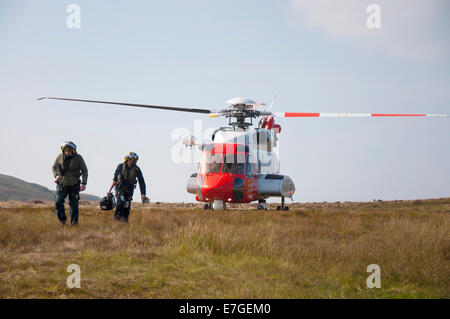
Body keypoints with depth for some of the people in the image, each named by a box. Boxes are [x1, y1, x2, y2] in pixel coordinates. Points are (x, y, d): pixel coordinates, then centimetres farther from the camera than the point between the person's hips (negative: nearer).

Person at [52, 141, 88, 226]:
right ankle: (62, 219, 13)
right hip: (62, 184, 1)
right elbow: (54, 167, 7)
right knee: (58, 203, -8)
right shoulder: (60, 157, -8)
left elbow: (84, 170, -3)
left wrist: (84, 183, -13)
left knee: (74, 205, -2)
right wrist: (56, 175, -14)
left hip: (74, 185, -1)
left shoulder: (78, 158, -12)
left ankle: (74, 221, 12)